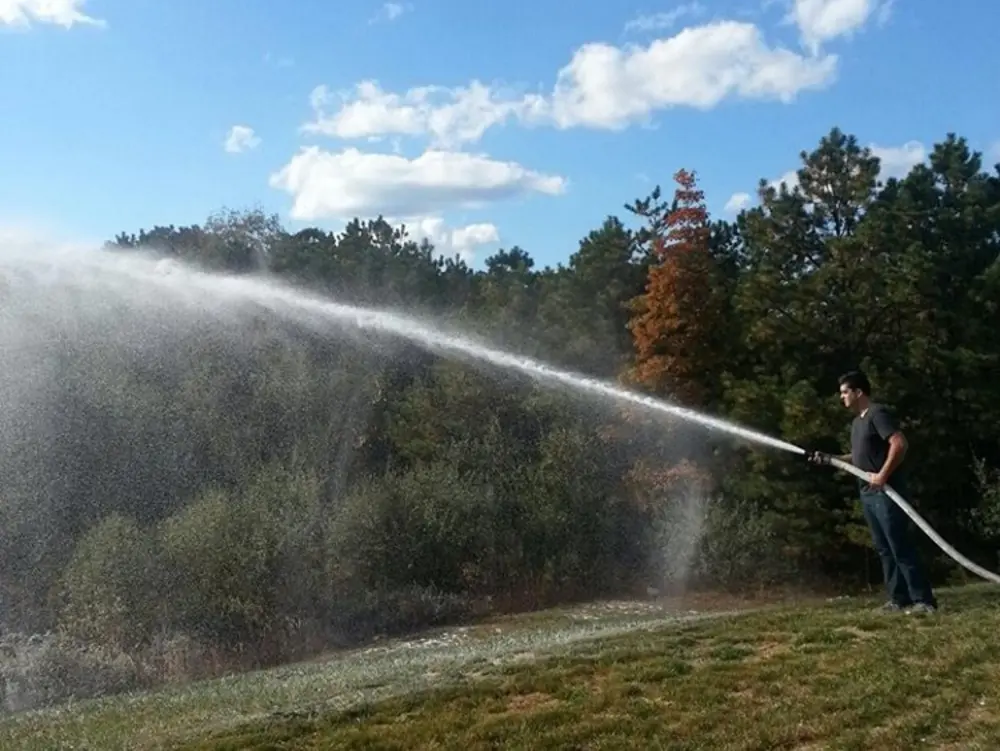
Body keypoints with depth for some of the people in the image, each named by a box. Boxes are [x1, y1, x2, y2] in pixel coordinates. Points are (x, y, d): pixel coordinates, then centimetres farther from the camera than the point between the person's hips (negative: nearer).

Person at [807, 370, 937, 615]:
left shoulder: (878, 413, -10)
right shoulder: (857, 421, 19)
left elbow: (900, 444, -21)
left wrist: (883, 475, -24)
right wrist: (829, 459, 16)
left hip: (886, 492, -10)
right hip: (868, 494, 10)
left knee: (900, 547, -10)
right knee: (884, 549, 10)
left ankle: (924, 600, -6)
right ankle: (899, 599, 14)